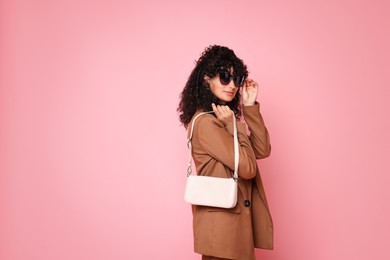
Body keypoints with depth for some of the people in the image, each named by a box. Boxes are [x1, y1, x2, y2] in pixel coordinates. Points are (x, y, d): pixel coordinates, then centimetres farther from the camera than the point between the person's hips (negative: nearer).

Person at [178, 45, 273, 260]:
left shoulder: (222, 118, 12)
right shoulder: (205, 122, -18)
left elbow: (262, 150, 0)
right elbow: (247, 168, -20)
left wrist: (250, 106, -1)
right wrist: (233, 125, -12)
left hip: (236, 217, 9)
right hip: (221, 220, -9)